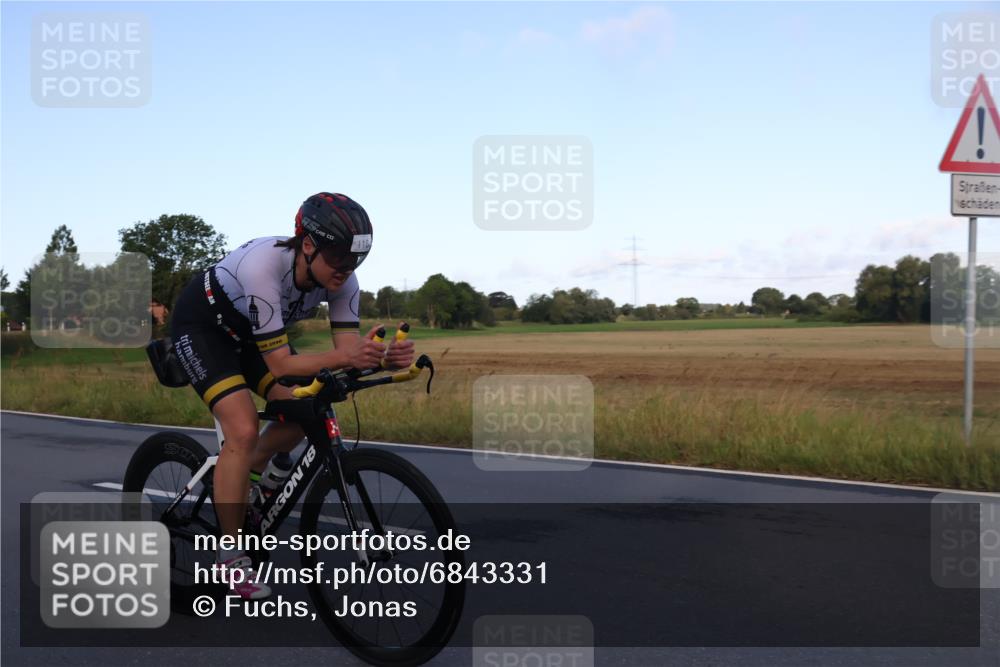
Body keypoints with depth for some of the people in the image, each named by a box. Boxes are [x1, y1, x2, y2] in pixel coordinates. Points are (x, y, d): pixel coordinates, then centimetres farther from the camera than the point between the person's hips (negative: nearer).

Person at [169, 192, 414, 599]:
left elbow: (347, 347, -21)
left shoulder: (341, 280, -20)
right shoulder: (263, 267, -39)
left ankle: (245, 477, 24)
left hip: (246, 331, 7)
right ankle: (230, 559, -9)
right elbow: (280, 363, -37)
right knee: (244, 430, -22)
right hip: (201, 326, -7)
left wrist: (384, 358, -43)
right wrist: (345, 357, -51)